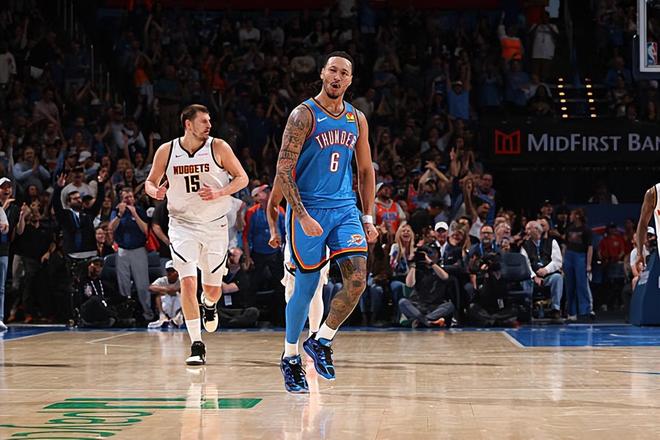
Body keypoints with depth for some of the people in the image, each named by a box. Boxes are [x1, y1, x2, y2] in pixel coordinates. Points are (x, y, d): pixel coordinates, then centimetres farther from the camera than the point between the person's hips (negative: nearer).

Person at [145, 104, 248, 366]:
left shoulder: (218, 148, -8)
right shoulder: (166, 151, -4)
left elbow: (242, 178, -2)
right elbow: (151, 182, 9)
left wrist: (220, 192, -19)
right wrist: (155, 191, -15)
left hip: (215, 225, 1)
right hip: (182, 224, 0)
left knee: (213, 288, 10)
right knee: (188, 282, -16)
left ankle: (209, 304, 50)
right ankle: (197, 346, -12)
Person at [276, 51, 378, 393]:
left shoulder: (357, 119, 10)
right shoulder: (304, 115, -8)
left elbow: (365, 170, 18)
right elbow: (284, 170, -13)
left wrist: (368, 217, 11)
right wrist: (302, 216, -20)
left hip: (345, 208, 5)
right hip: (307, 211, -5)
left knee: (357, 280, -11)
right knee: (306, 287, 1)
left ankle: (321, 341, 8)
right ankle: (290, 357, 18)